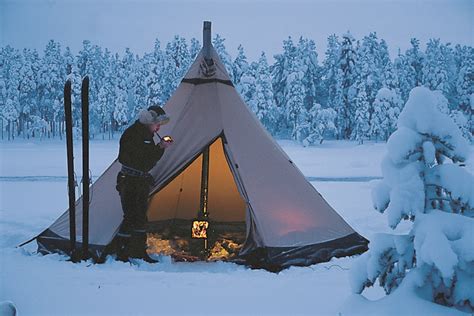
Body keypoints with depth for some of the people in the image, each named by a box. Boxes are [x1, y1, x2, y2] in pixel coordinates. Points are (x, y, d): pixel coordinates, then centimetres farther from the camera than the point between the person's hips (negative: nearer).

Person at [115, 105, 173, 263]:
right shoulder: (132, 134, -15)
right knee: (130, 217, -9)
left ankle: (139, 252, 21)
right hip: (129, 181, -9)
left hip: (142, 181, 9)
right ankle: (121, 254, -1)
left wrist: (161, 147, -2)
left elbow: (151, 159, 13)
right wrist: (160, 147, -20)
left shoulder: (147, 134, 13)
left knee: (141, 217, 12)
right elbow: (139, 158, -23)